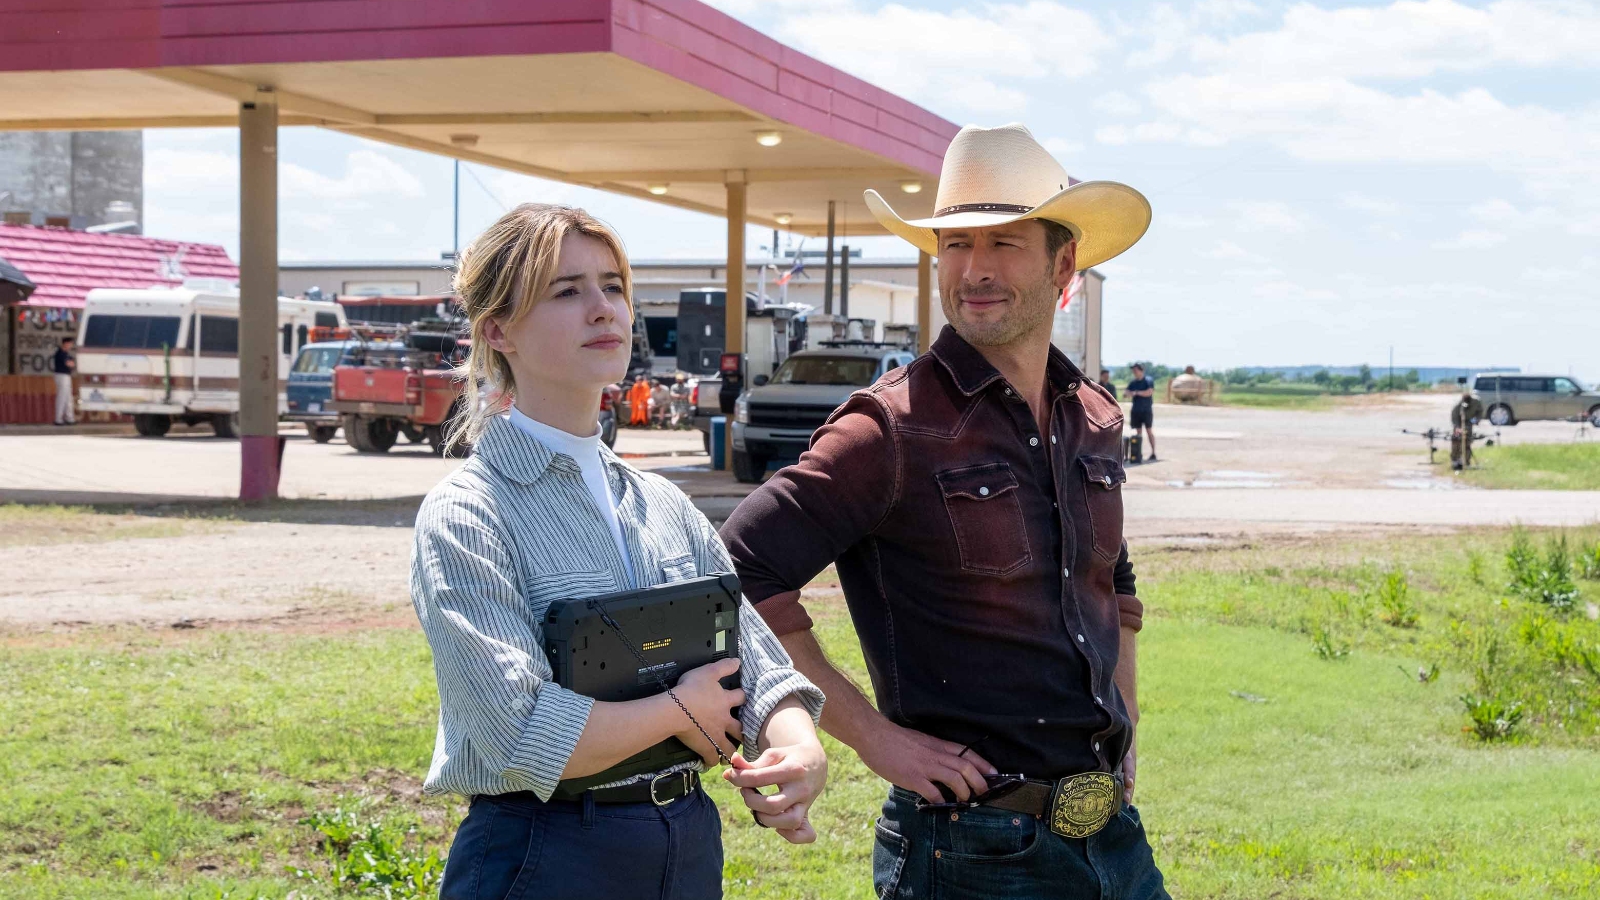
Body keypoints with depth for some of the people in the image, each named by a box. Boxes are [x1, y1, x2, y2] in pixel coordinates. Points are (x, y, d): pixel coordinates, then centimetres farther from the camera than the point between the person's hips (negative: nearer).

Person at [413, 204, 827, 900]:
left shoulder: (664, 504, 8)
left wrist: (800, 750, -17)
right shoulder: (464, 515, -13)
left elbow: (761, 668, 4)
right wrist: (682, 710, -10)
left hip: (692, 844, 6)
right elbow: (524, 737, -23)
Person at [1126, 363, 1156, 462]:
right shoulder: (1132, 383, 12)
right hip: (1136, 410, 5)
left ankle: (1153, 453, -6)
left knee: (1148, 430, -7)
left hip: (1147, 410, -5)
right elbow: (1128, 392, 1)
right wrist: (1130, 393, -22)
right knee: (1138, 431, 6)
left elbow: (1149, 392, -16)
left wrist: (1137, 393, -14)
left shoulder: (1148, 381, -3)